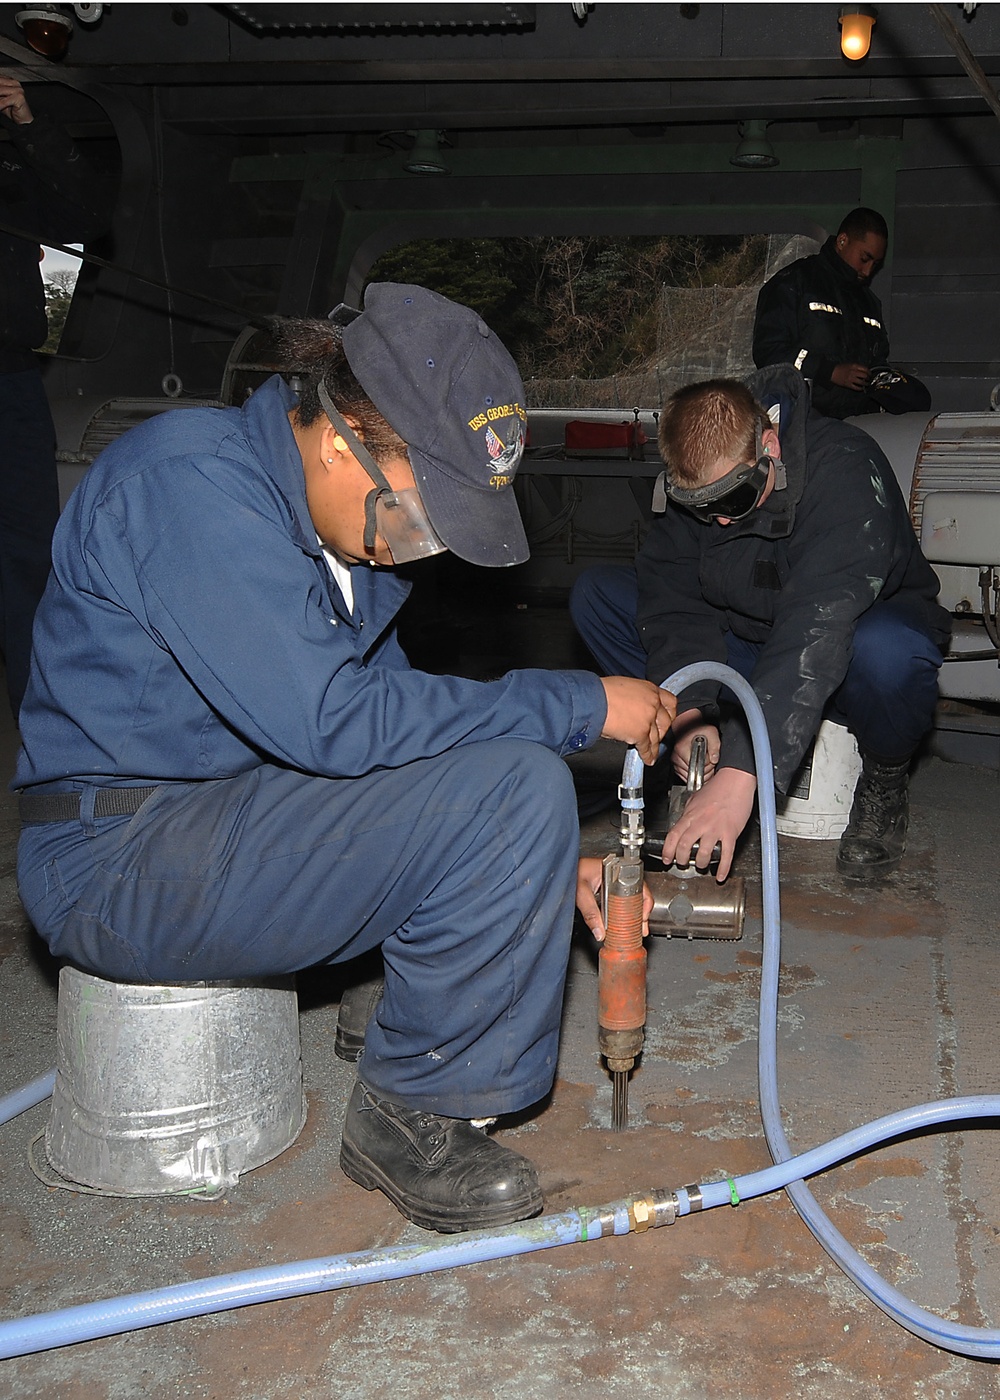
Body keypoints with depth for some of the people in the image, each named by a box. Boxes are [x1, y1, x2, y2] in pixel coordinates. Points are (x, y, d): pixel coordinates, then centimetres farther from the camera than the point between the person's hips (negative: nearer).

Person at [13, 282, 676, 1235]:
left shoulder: (350, 518, 7)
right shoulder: (191, 481, -21)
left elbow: (384, 700, 12)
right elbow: (328, 720, -29)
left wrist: (540, 862, 2)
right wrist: (581, 706, -22)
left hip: (233, 814, 9)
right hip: (120, 859, -9)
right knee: (511, 785, -22)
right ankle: (408, 1109, -5)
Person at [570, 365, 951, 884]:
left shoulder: (847, 468, -32)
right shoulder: (692, 481, -13)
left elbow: (818, 626, -43)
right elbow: (671, 593, -13)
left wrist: (741, 772, -50)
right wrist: (687, 712, -32)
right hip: (746, 641, 5)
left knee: (884, 651, -43)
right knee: (594, 594, -11)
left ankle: (884, 779, -8)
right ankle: (708, 758, -4)